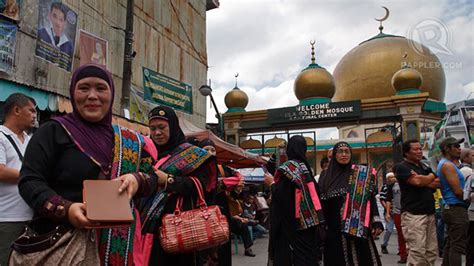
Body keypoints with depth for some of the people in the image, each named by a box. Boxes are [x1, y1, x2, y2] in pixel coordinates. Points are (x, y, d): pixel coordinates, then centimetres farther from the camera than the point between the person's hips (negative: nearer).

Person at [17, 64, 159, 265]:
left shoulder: (129, 142, 7)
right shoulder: (53, 131, -3)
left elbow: (152, 178, 8)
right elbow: (29, 181, -9)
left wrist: (137, 181, -16)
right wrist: (64, 209, -26)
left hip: (116, 241, 4)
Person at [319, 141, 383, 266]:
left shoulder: (361, 174, 4)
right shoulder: (326, 177, 7)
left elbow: (370, 198, 0)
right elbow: (320, 204, 8)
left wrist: (376, 223, -9)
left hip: (357, 228, -1)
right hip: (333, 229, 1)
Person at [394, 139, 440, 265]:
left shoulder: (424, 166, 21)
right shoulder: (401, 167, -4)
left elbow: (438, 183, 11)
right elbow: (417, 181, -17)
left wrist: (425, 183, -6)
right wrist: (431, 176, 3)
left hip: (429, 212, 8)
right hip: (413, 214, -8)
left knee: (432, 251, 8)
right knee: (417, 252, -9)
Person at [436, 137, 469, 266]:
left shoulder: (444, 164, 19)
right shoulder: (448, 165, -13)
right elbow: (458, 191, -17)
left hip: (450, 208, 10)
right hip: (457, 209, -10)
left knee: (450, 244, 14)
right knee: (458, 246, -10)